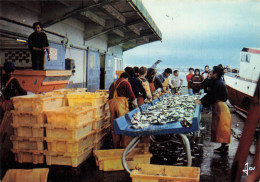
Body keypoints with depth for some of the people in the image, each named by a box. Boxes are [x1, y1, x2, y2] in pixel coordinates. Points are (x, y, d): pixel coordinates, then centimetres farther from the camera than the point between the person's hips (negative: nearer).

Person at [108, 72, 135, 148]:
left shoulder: (113, 84, 25)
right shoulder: (126, 83, 7)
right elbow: (132, 97, 1)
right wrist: (129, 99, 21)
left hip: (111, 104, 6)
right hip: (121, 103, -6)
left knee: (114, 126, 9)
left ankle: (116, 146, 14)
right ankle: (124, 145, 1)